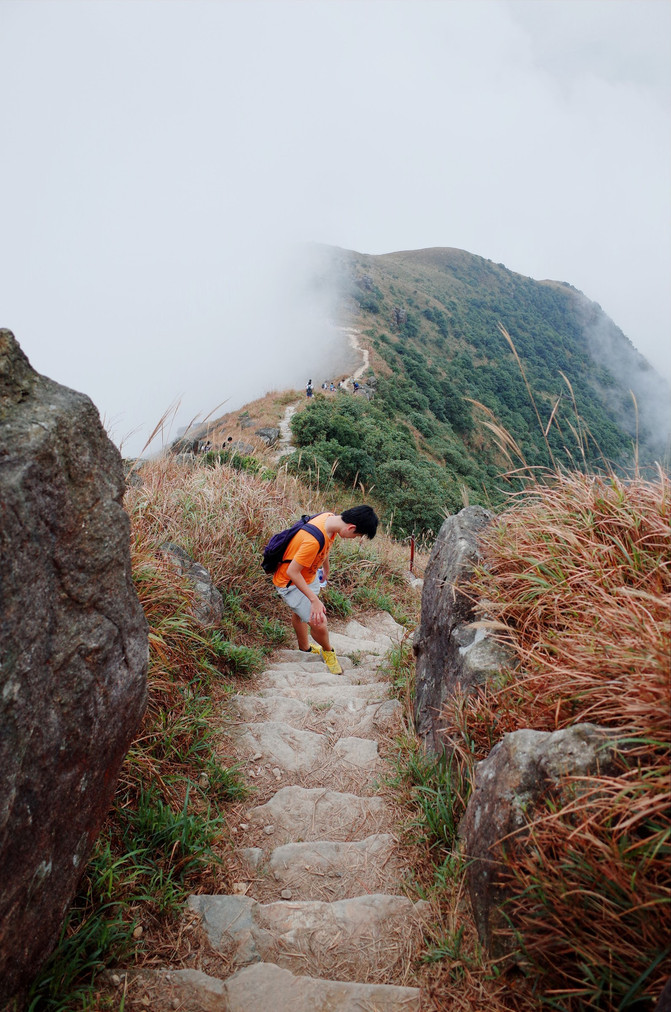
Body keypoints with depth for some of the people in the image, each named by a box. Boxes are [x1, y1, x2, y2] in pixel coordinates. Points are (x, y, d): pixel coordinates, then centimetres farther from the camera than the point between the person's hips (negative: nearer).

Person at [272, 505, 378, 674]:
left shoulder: (331, 519, -13)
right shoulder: (314, 540, -41)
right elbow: (292, 572, -34)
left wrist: (326, 569, 26)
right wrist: (314, 599, -31)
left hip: (307, 575, 9)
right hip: (290, 583, -9)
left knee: (300, 612, 31)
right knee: (319, 623, -10)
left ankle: (305, 647, 56)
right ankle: (327, 652, 22)